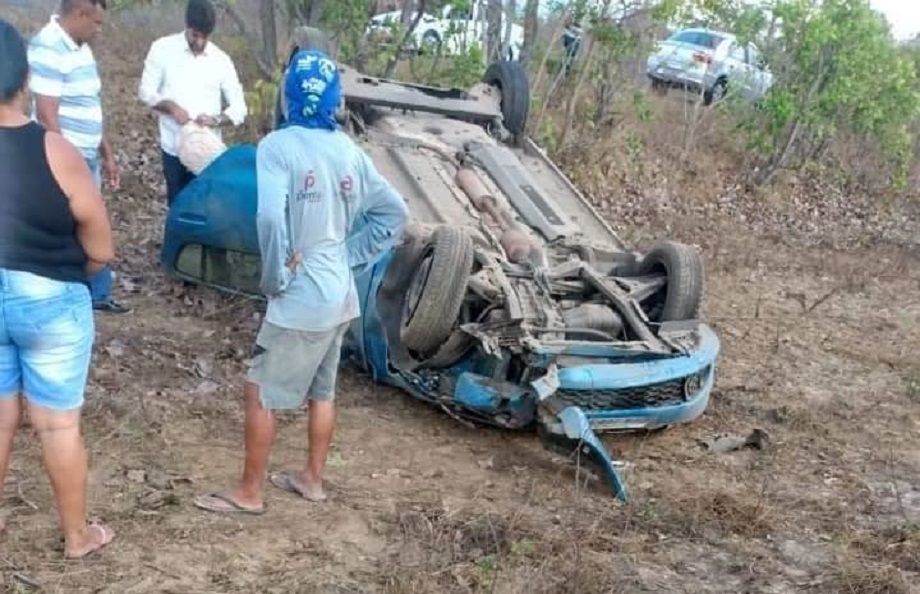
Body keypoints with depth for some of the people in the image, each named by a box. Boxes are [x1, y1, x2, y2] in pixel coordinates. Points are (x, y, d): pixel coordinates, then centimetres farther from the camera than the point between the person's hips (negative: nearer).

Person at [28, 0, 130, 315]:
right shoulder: (48, 49, -19)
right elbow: (47, 117, -22)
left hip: (87, 160, 9)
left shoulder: (80, 47, 10)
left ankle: (98, 295, 31)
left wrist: (106, 153, 20)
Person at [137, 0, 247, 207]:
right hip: (174, 147, 0)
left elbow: (239, 108, -1)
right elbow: (146, 92, 2)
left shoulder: (221, 60, -1)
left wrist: (216, 120, -21)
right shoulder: (162, 48, -3)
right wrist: (171, 107, -17)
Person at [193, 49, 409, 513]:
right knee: (321, 390, 20)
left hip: (300, 299, -7)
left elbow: (270, 218, -30)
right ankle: (312, 478, 33)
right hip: (340, 295, 7)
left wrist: (275, 276, -15)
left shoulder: (278, 146, -16)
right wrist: (351, 258, 10)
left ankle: (248, 492, 17)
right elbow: (395, 213, 9)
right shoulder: (349, 151, 4)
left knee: (260, 394, 7)